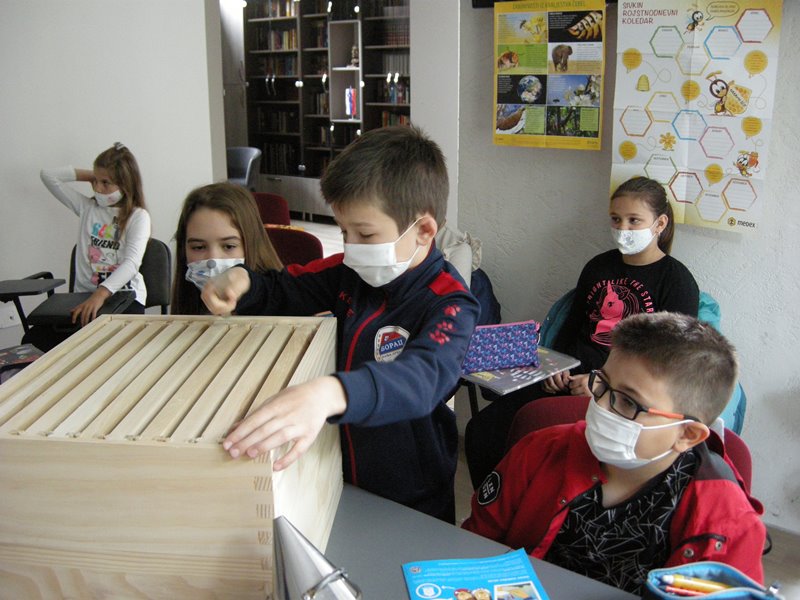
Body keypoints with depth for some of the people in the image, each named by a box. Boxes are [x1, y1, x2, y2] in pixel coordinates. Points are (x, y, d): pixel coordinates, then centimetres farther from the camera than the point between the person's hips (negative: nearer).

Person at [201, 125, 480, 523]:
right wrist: (239, 281, -16)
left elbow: (423, 377, -44)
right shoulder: (352, 273, -5)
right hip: (338, 478, 6)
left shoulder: (449, 305, -25)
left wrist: (328, 394, -62)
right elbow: (283, 289, 9)